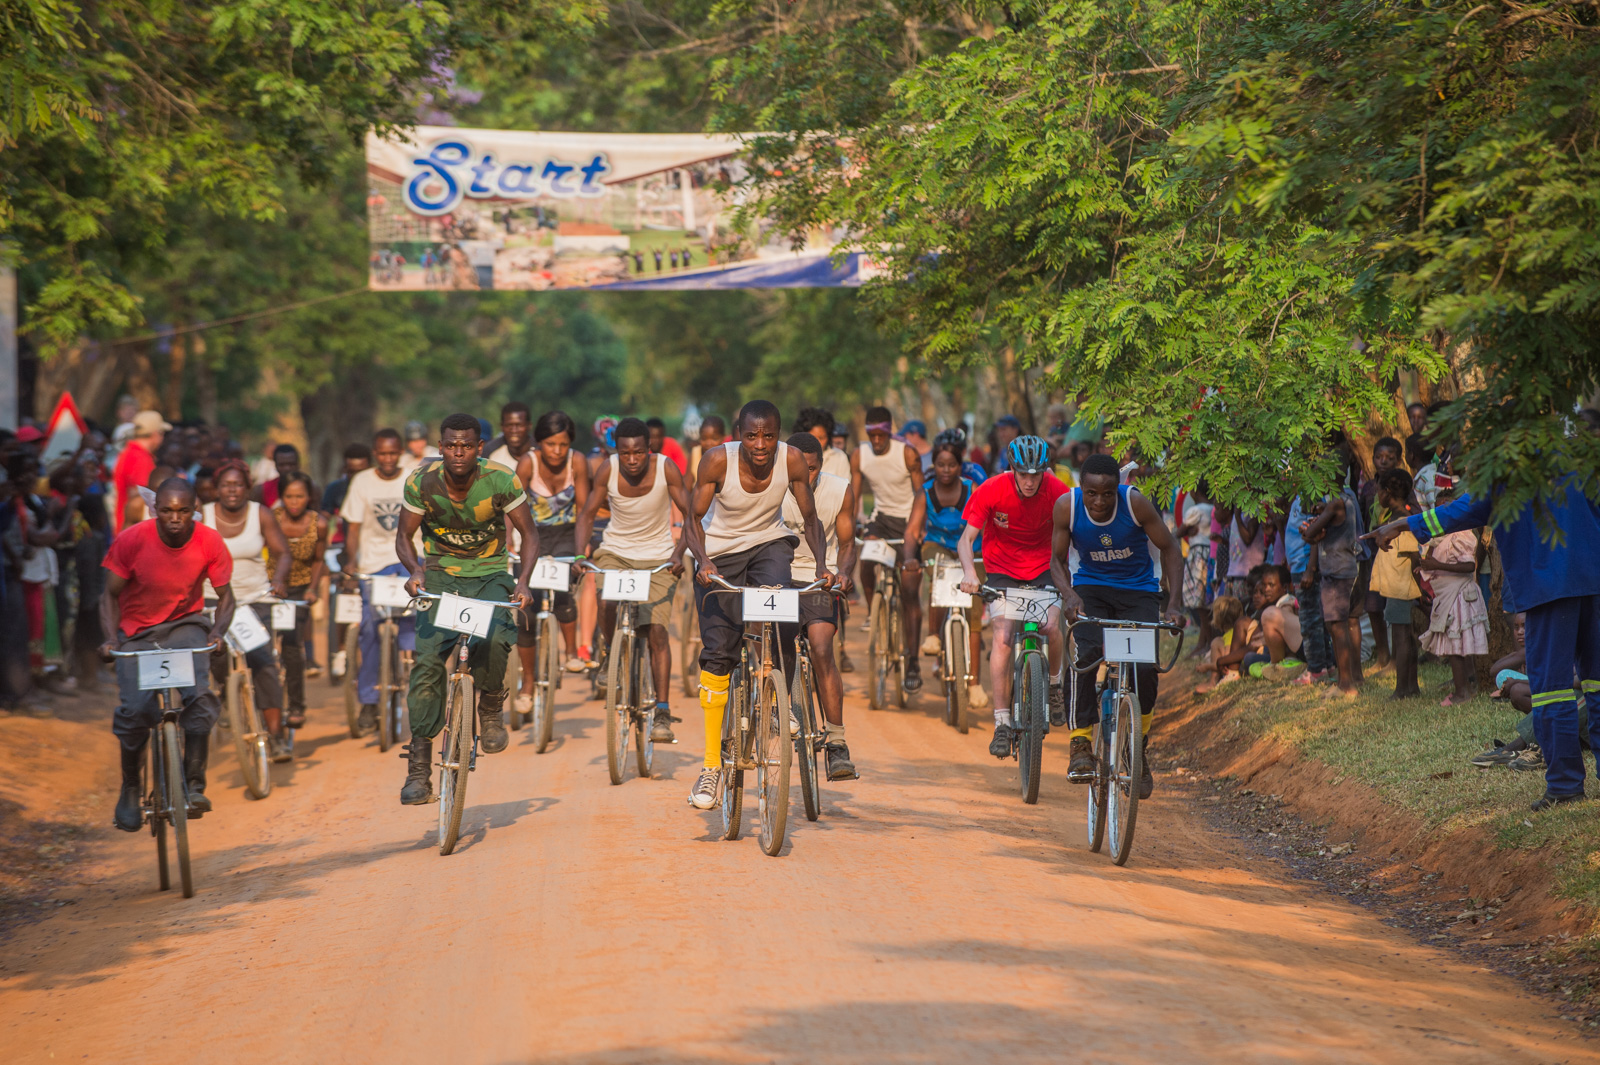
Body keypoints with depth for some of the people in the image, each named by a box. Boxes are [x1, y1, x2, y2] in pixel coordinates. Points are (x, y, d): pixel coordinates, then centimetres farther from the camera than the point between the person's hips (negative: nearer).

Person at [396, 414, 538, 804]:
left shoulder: (500, 480, -17)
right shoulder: (422, 482, -14)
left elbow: (529, 533, -7)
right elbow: (405, 536, -3)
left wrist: (523, 580, -24)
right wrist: (415, 570, -24)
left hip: (490, 575, -1)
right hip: (440, 576, 1)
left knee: (494, 640, -32)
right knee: (427, 659, -16)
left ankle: (491, 707, 1)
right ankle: (418, 768, -11)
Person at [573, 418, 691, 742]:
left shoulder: (666, 468, -17)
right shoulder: (608, 469, -13)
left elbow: (691, 515, -15)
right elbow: (587, 514, -5)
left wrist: (679, 552, -31)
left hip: (657, 557, -1)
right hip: (616, 552, 1)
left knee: (656, 630, -13)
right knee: (608, 605, -27)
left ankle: (662, 714, -9)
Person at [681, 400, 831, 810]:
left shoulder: (792, 460, -18)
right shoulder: (718, 461, -23)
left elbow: (810, 518, -10)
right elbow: (694, 518, -18)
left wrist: (822, 564, -26)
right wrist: (702, 561, -36)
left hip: (769, 544, 1)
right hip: (720, 553, -1)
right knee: (718, 652, -7)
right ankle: (711, 765, 1)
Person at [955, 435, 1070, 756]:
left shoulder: (1057, 492, -17)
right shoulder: (991, 491, -18)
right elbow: (966, 539, -16)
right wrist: (969, 572, -35)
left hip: (1043, 570, 1)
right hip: (1002, 570, -1)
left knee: (1051, 627, -24)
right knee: (1002, 636, -20)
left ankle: (1054, 685, 9)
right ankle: (1002, 723, -17)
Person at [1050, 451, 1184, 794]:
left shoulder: (1136, 503, -22)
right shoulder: (1066, 506, -19)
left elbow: (1170, 550, -12)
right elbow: (1058, 559, -6)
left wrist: (1174, 603, -22)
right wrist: (1068, 594, -27)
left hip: (1138, 590, 0)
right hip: (1090, 588, 0)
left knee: (1145, 668, -17)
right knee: (1087, 652, -29)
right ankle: (1080, 743, -23)